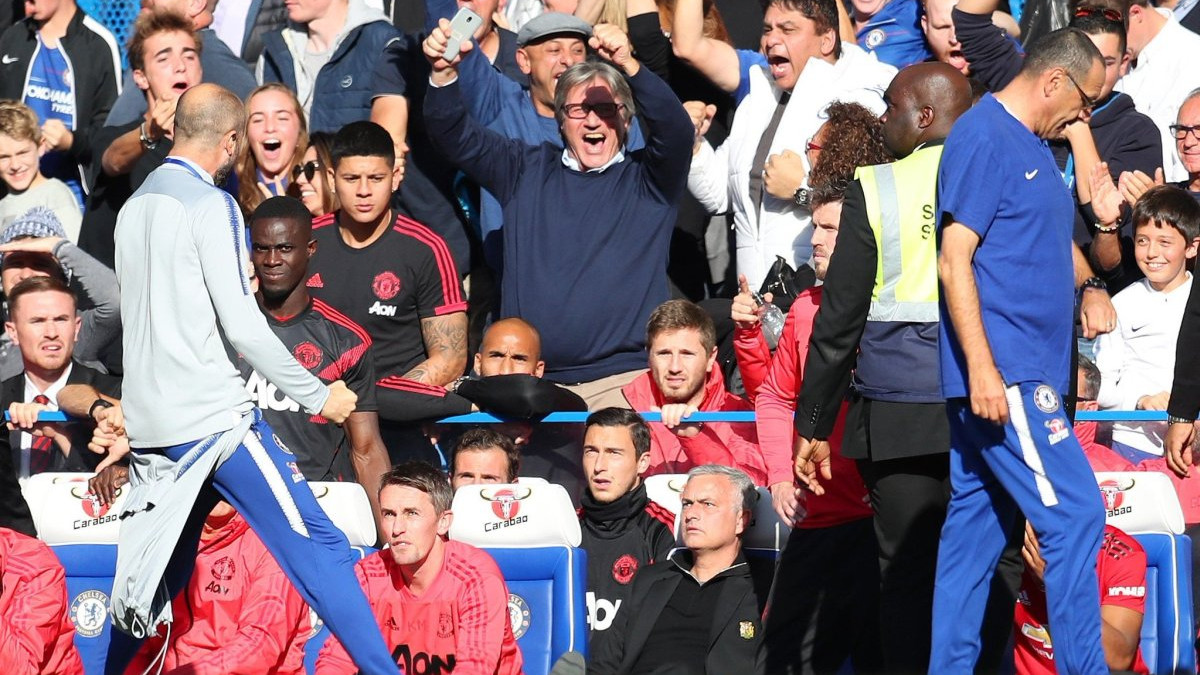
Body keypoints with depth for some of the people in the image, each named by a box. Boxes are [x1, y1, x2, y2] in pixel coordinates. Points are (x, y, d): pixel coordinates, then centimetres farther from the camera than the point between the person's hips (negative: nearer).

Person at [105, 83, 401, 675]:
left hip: (148, 421, 8)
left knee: (153, 577, 15)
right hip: (212, 418, -8)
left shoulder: (134, 207, 14)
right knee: (318, 548, -8)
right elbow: (242, 327, -14)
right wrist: (319, 397, -7)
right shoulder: (210, 205, -9)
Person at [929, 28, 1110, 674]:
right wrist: (981, 368, -22)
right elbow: (954, 259, -17)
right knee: (1074, 518, -12)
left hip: (1022, 374, 10)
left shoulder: (1033, 145, 18)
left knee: (976, 525, 9)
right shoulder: (982, 137, -11)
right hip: (1001, 372, -10)